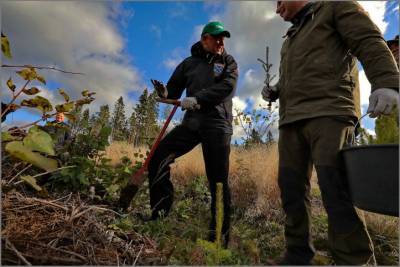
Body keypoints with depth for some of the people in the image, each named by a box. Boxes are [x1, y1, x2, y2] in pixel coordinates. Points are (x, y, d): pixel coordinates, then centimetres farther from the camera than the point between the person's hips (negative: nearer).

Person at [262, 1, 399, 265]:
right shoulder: (290, 39, 33)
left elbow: (370, 43, -1)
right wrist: (275, 90, 16)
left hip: (328, 113, -6)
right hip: (291, 119, 7)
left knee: (334, 189, -15)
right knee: (291, 187, 2)